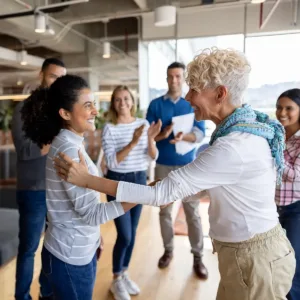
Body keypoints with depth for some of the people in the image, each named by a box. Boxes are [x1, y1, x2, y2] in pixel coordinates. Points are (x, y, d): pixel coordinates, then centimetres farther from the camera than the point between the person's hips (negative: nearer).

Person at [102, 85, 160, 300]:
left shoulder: (143, 123, 1)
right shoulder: (109, 129, -10)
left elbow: (152, 157, -2)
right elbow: (112, 162, -19)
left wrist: (150, 139, -22)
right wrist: (133, 142, -29)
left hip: (140, 180, 4)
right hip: (118, 182, -4)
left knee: (132, 232, 14)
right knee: (124, 235, -1)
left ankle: (124, 274, 36)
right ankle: (116, 281, 23)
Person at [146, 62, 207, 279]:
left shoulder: (194, 104, 1)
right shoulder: (156, 104, 2)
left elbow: (200, 134, -8)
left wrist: (183, 136, -28)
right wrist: (162, 134, -23)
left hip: (188, 165, -1)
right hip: (163, 165, 1)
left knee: (193, 212, 4)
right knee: (165, 211, 12)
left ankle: (198, 257, 19)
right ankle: (168, 250, 30)